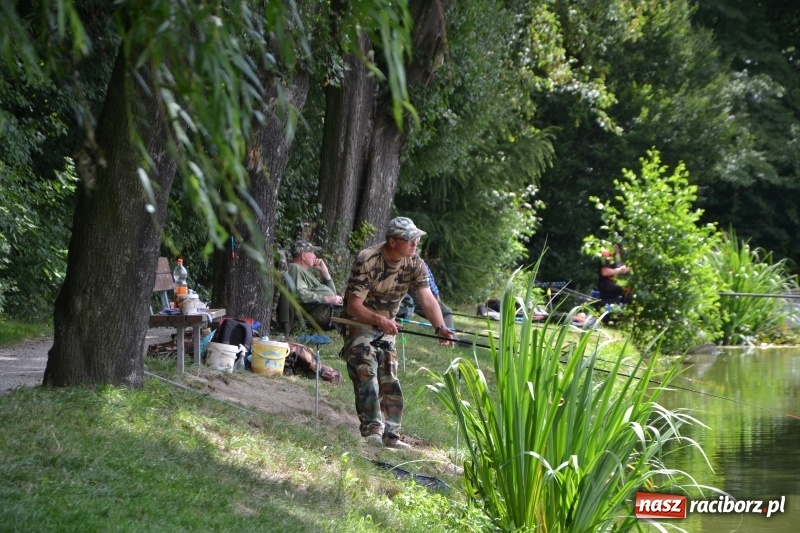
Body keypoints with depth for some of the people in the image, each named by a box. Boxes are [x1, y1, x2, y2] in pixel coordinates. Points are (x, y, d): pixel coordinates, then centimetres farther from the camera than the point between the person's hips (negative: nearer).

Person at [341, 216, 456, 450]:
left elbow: (428, 299, -21)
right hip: (359, 323, -5)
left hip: (387, 325, 5)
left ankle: (390, 433, 2)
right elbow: (354, 305, -27)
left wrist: (440, 328, -38)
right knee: (366, 372, -19)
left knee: (389, 380, 1)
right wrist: (379, 320, -44)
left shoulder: (415, 264, -11)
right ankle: (372, 428, -23)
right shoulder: (367, 260, -27)